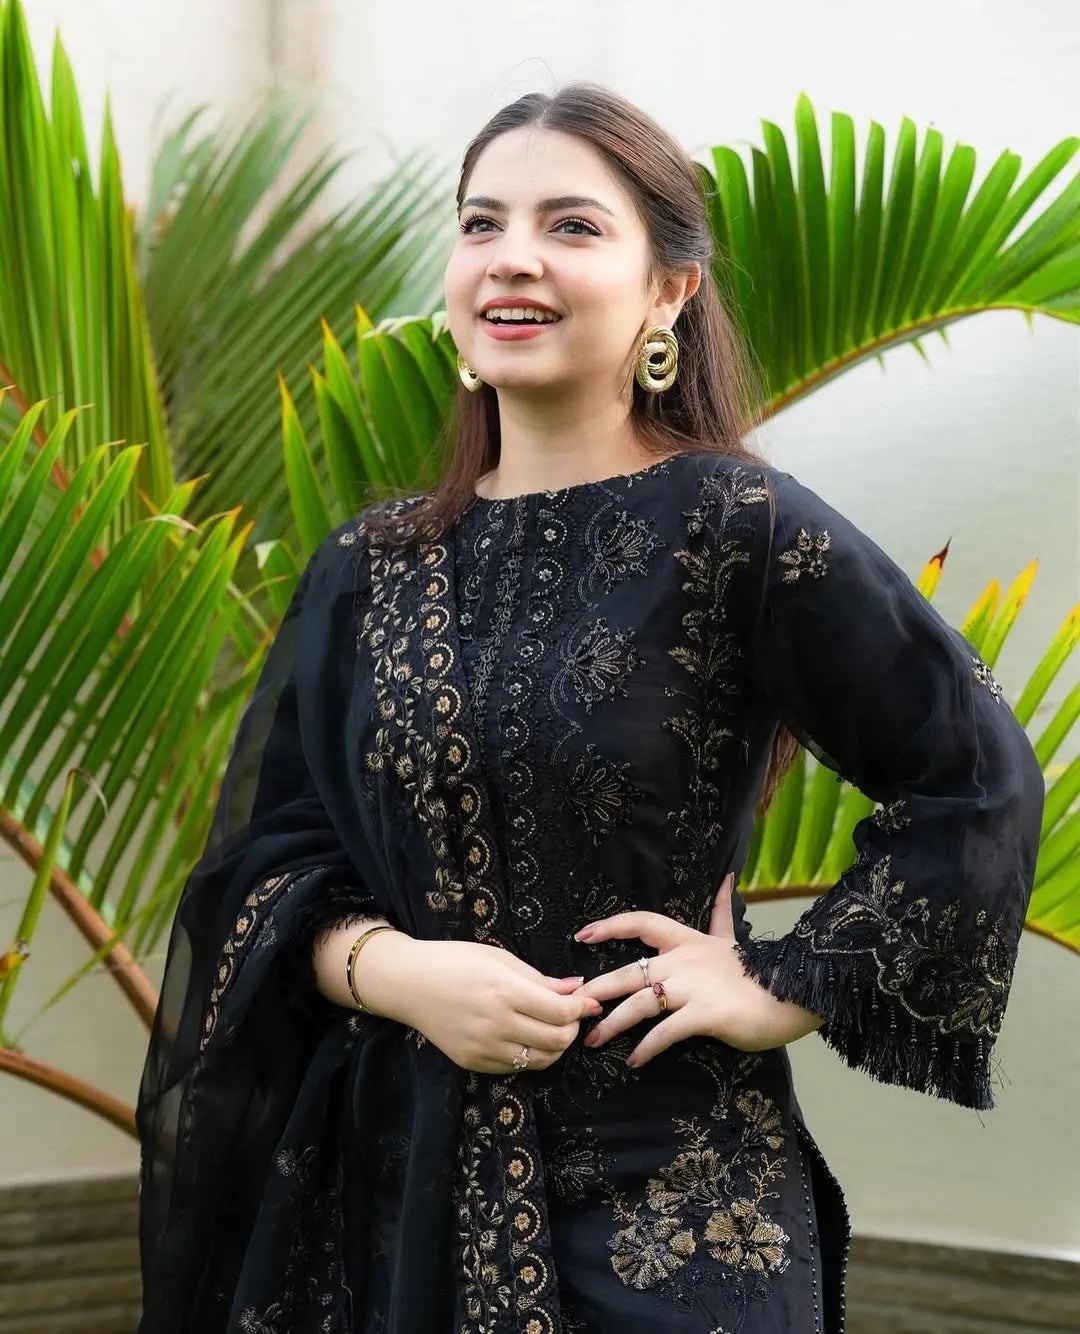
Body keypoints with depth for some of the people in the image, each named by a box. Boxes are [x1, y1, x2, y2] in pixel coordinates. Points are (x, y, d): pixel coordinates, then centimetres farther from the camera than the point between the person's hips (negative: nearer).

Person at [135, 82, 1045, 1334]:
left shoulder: (739, 529, -10)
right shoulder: (367, 568, 4)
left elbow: (977, 784, -7)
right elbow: (267, 853, 5)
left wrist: (786, 991, -9)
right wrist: (391, 969, -13)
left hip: (662, 1203, -4)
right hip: (398, 1176, 4)